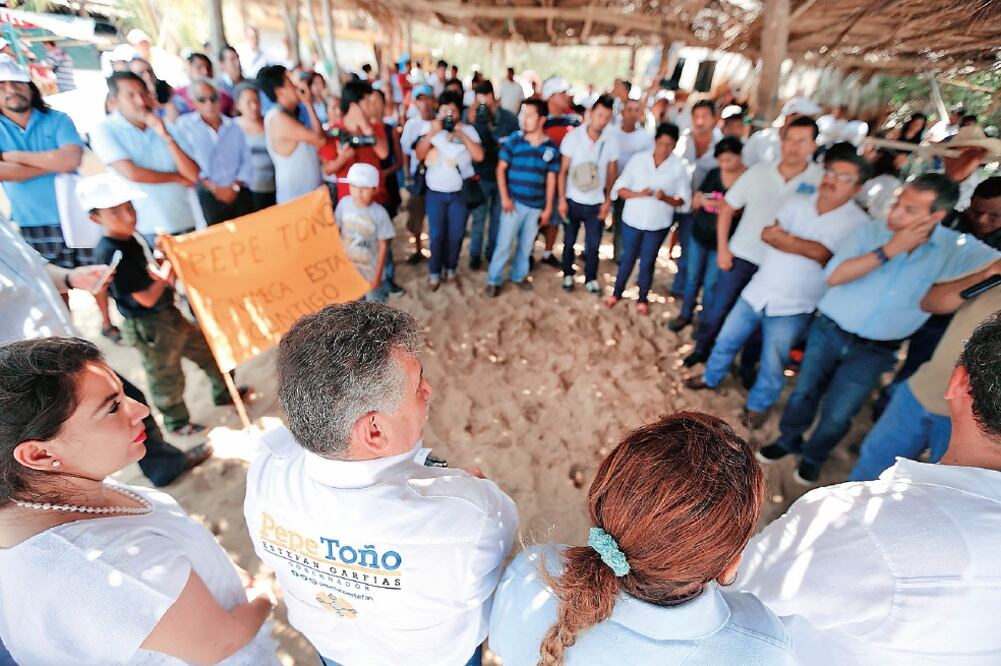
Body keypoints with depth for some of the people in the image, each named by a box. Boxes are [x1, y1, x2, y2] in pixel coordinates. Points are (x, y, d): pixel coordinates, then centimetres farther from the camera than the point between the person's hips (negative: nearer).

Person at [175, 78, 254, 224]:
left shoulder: (234, 126, 13)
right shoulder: (184, 125, 2)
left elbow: (246, 161, 9)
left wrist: (235, 186, -5)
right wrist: (214, 188, -12)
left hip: (240, 195, 3)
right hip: (208, 197, -2)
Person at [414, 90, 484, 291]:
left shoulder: (468, 130, 3)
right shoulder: (432, 129, 2)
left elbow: (479, 156, -10)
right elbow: (419, 155, -8)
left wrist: (462, 134, -14)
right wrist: (432, 133, -17)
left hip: (460, 192, 1)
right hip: (435, 192, 0)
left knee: (455, 234, 6)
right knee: (436, 234, 0)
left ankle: (450, 268, 26)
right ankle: (434, 272, 13)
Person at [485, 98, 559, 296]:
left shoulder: (551, 148, 1)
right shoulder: (514, 140, -4)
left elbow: (551, 179, 5)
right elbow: (501, 169, -2)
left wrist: (548, 208, 4)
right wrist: (504, 197, -10)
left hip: (536, 206, 2)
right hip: (514, 202, -2)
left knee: (526, 244, 13)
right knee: (505, 242, -1)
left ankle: (519, 275, 32)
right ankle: (494, 280, 12)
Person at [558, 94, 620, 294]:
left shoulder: (612, 139, -5)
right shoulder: (573, 136, -9)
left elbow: (612, 172, 3)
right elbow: (563, 170, -6)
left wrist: (607, 201, 0)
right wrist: (562, 199, -9)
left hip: (597, 203, 1)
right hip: (573, 200, -1)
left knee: (593, 244, 7)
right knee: (569, 241, 12)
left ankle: (591, 279, 25)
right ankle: (568, 275, 31)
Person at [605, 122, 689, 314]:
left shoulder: (679, 167, -6)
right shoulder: (638, 159, -5)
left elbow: (684, 200, -5)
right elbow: (619, 188, -5)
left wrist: (666, 198, -25)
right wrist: (638, 194, -22)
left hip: (658, 223, 0)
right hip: (632, 219, 1)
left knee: (648, 262, 11)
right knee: (628, 258, 14)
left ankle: (642, 299, 28)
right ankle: (617, 293, 32)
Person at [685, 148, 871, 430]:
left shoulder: (857, 223, -11)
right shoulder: (798, 203, 2)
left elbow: (819, 253, -25)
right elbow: (767, 233, -11)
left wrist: (781, 237, -14)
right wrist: (803, 246, -20)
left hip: (792, 308, -4)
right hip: (756, 291, 4)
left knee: (772, 364, 7)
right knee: (726, 340, 15)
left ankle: (758, 404, 31)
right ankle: (712, 376, 40)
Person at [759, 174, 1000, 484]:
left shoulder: (958, 249, -9)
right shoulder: (873, 231, -10)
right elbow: (833, 276, -20)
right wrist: (888, 250, -27)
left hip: (874, 352, 0)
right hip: (828, 331, 1)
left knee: (837, 417, 7)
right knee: (803, 394, 13)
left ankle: (813, 456, 35)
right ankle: (788, 440, 39)